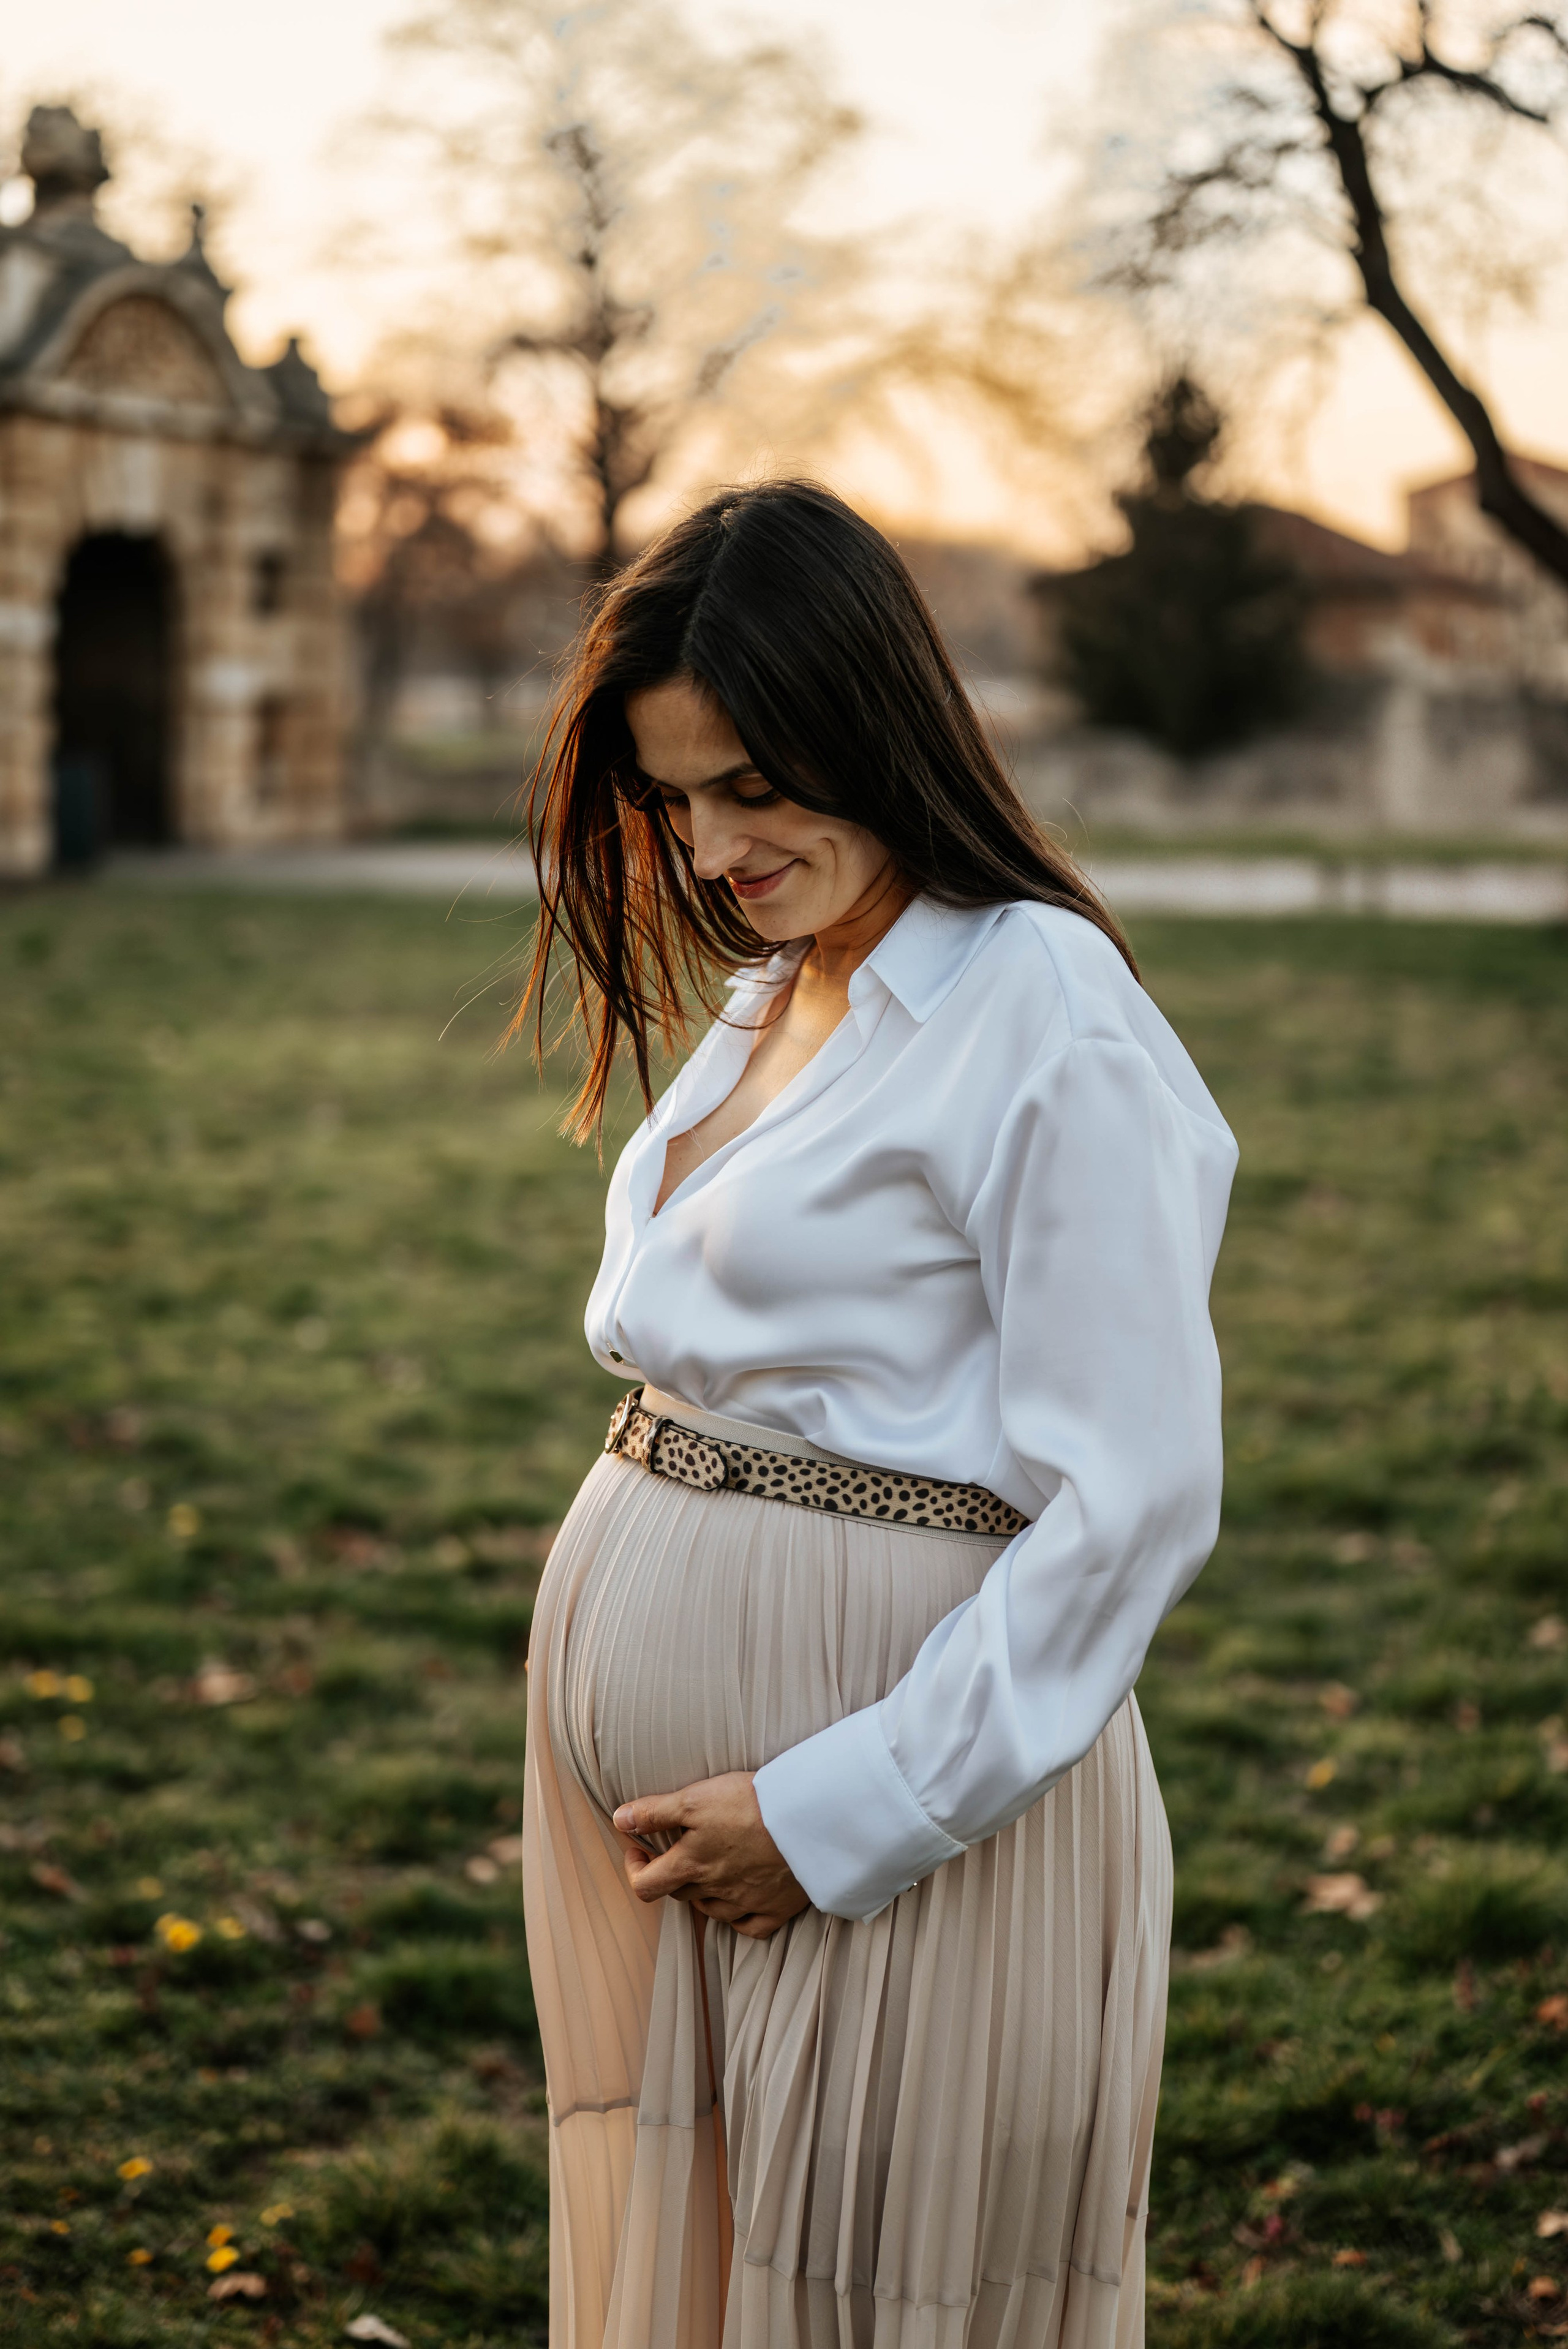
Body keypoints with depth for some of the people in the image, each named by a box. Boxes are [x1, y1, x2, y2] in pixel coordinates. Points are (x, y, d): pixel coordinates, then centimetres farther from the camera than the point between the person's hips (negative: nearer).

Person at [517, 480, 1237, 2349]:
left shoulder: (1048, 1029, -15)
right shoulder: (767, 995, 12)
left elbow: (1136, 1504, -19)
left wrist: (839, 1817, -18)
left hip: (904, 1775, -8)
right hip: (643, 1776, 8)